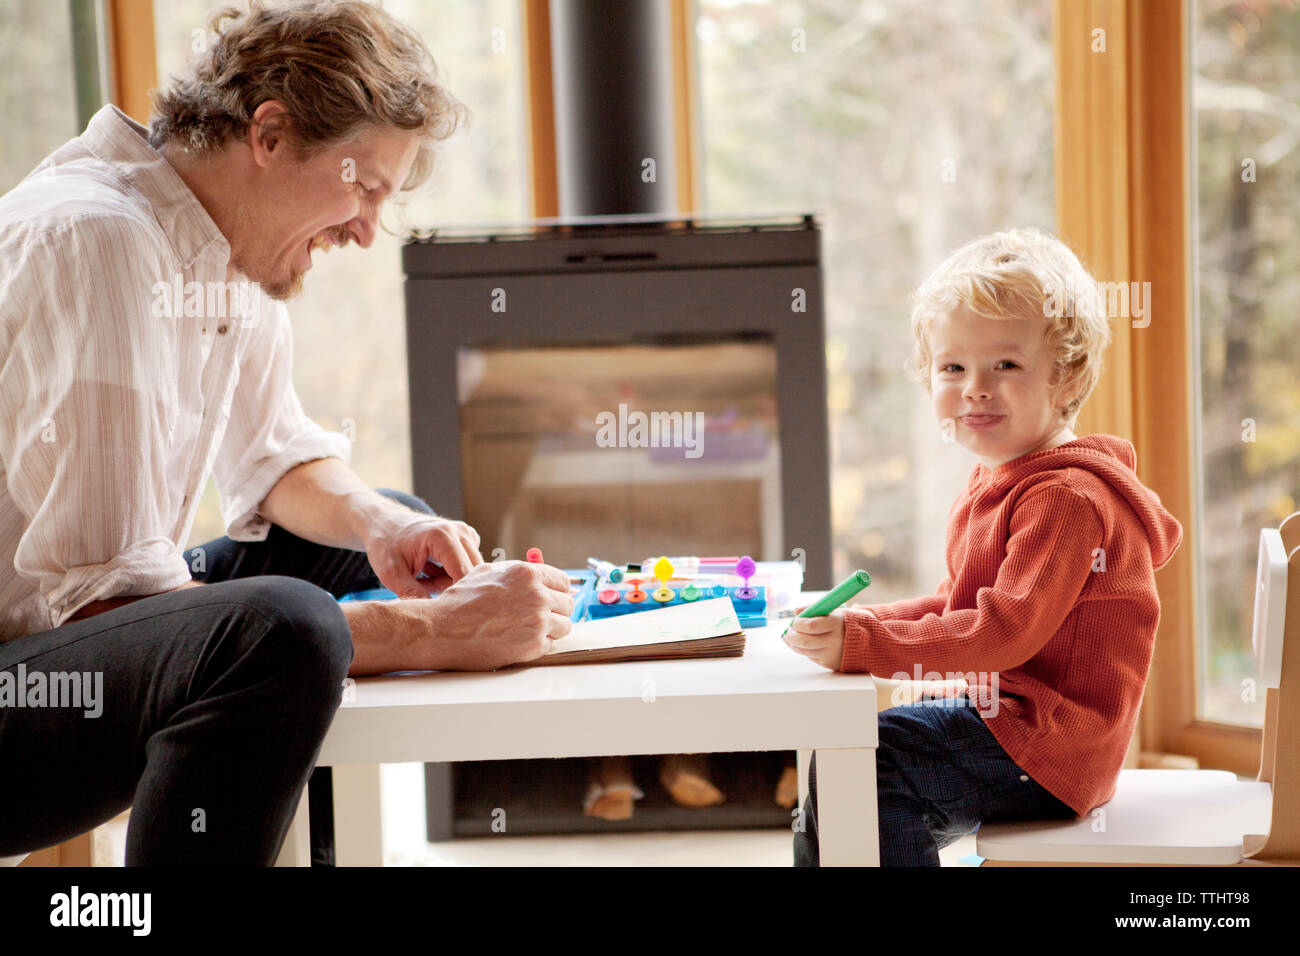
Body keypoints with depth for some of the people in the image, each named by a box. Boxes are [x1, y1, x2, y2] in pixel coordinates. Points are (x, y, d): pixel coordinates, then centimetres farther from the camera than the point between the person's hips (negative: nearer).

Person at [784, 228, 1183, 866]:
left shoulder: (1067, 499, -18)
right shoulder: (993, 484, 16)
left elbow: (1008, 630, -27)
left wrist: (863, 643, -31)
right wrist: (864, 622, 6)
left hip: (1045, 744, -10)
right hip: (993, 710, 10)